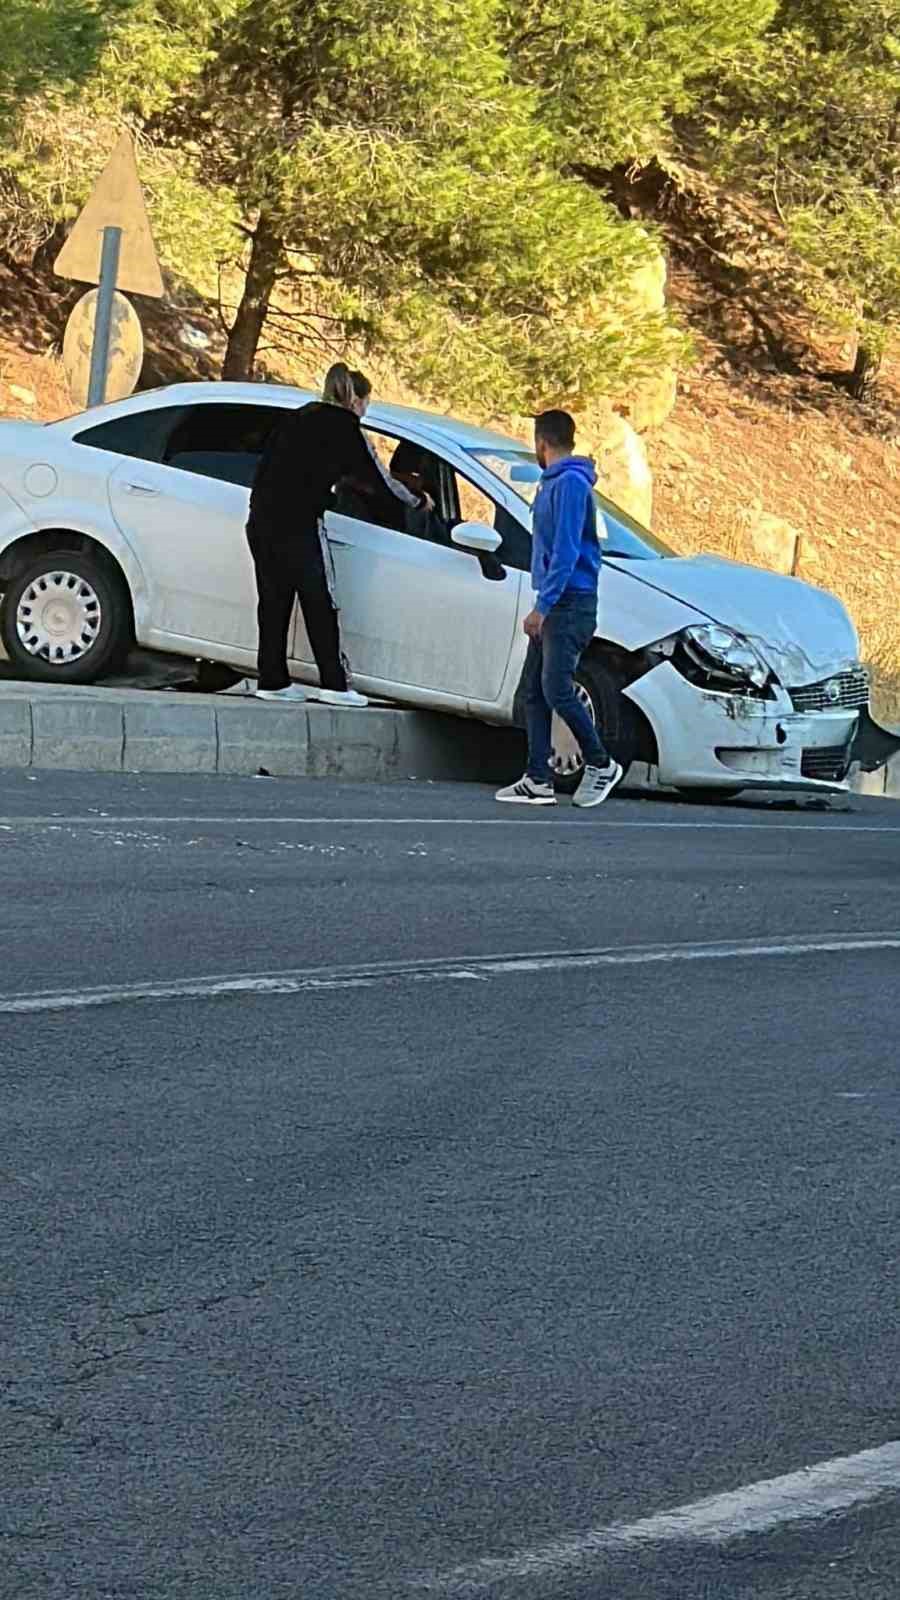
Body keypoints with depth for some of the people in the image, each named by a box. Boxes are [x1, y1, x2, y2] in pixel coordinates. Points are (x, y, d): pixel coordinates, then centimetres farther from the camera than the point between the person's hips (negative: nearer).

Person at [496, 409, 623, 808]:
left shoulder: (569, 483, -13)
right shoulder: (553, 483, 18)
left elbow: (566, 551, -20)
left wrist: (543, 606, -22)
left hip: (570, 605, -10)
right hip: (553, 607, 10)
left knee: (556, 689, -13)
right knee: (534, 691, 6)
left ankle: (600, 764, 2)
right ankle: (538, 781, 6)